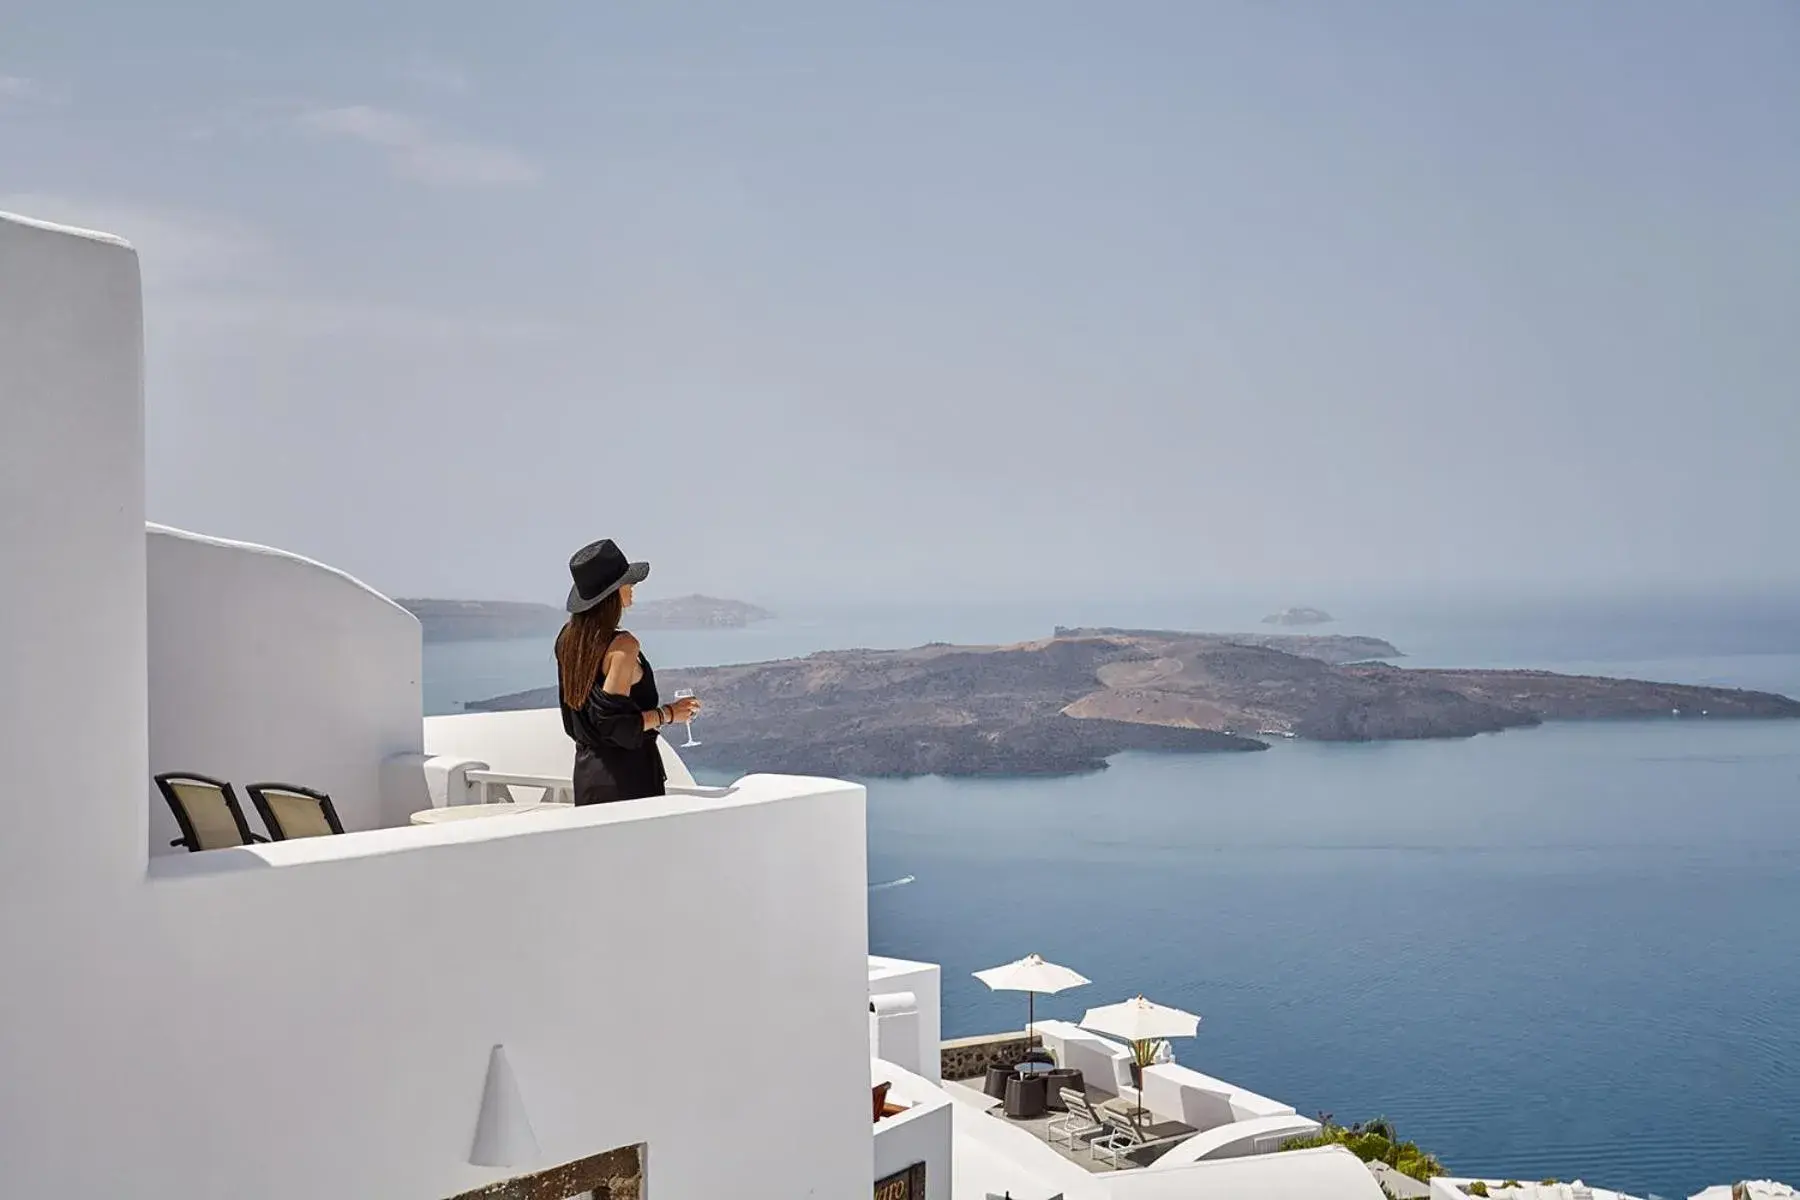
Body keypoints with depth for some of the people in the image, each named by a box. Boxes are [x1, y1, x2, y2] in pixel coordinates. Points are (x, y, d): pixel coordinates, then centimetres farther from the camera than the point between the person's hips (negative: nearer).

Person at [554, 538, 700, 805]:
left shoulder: (568, 639, 5)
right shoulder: (622, 645, -19)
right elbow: (614, 723, -22)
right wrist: (668, 714, -13)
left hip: (586, 771, 8)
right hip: (626, 775, -8)